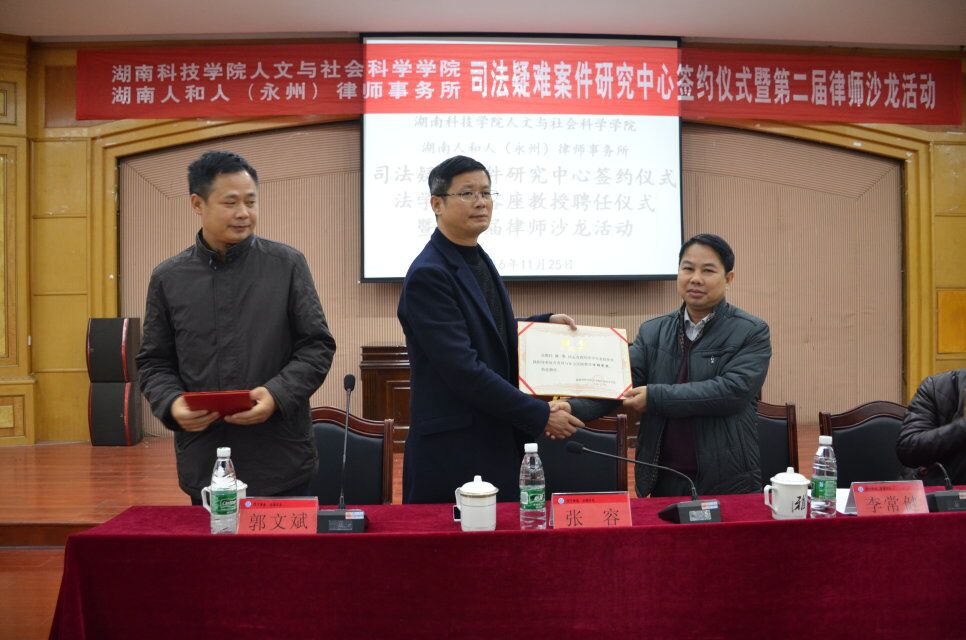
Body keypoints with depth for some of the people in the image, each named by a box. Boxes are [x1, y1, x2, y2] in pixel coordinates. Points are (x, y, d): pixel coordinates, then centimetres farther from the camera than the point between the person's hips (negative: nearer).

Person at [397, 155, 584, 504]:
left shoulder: (478, 259, 11)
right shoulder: (428, 275, -18)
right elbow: (463, 369, -23)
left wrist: (545, 322, 8)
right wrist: (540, 416, -19)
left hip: (498, 445, 9)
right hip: (454, 453, -9)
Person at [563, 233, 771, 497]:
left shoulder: (752, 332, -3)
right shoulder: (653, 332, 9)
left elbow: (734, 390, -17)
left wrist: (655, 397, -20)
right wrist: (574, 407, -22)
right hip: (664, 480, 3)